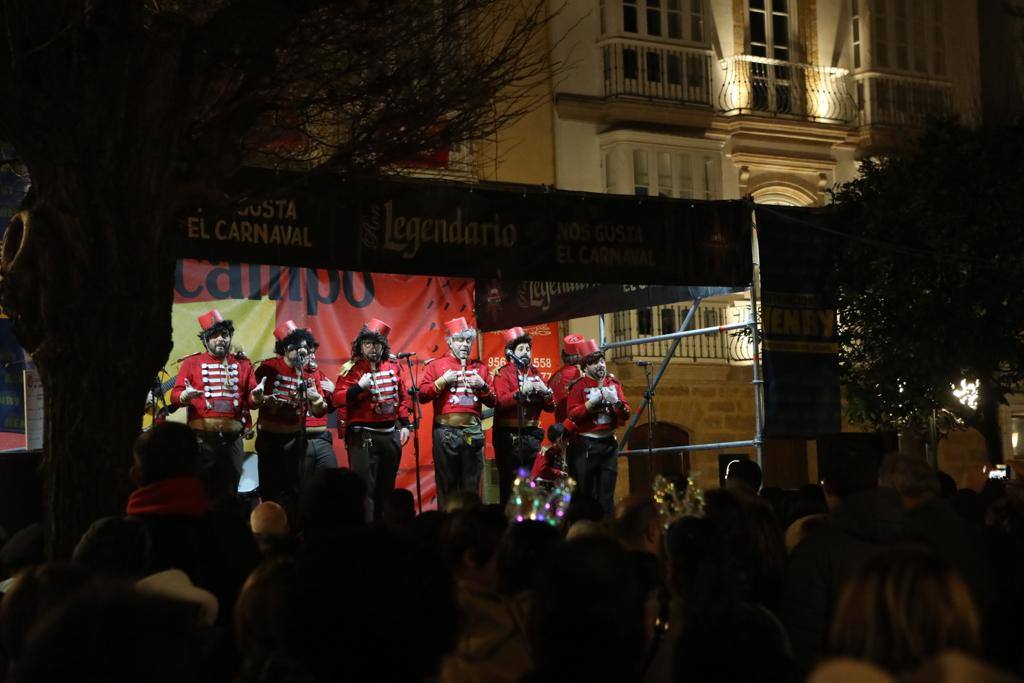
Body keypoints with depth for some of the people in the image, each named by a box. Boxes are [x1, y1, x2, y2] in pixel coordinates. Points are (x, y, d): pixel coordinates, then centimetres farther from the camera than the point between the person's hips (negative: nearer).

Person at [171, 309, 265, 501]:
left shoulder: (243, 364, 12)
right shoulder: (192, 362, 6)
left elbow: (250, 401, 11)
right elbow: (174, 395, 0)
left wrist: (256, 397, -12)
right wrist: (185, 396, -22)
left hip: (232, 438, 2)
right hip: (201, 437, -2)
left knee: (228, 493, 6)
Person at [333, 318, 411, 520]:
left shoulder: (393, 367, 10)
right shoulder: (352, 369, -3)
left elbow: (403, 397, 16)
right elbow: (338, 398, -12)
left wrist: (405, 424, 10)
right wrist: (359, 386, -25)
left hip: (390, 434, 5)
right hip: (363, 436, -5)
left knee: (386, 487, 13)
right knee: (365, 487, -7)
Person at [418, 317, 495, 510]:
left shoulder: (479, 367, 14)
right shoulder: (437, 365, 6)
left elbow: (491, 402, 15)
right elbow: (422, 395, -1)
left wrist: (483, 386, -3)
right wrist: (442, 381, -11)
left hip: (473, 432, 2)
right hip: (446, 432, -2)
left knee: (471, 484, 5)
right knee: (447, 483, 1)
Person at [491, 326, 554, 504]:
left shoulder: (535, 373, 16)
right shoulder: (503, 374, 0)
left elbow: (550, 407, 13)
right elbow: (501, 402, -17)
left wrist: (546, 393, -7)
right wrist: (521, 392, -25)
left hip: (532, 434, 5)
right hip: (510, 435, -5)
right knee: (510, 482, -6)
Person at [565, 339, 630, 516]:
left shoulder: (614, 384, 10)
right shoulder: (578, 386, -3)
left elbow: (626, 414, 7)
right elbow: (572, 414, -12)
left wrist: (616, 402, -11)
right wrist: (591, 402, -20)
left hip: (609, 443, 4)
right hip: (585, 445, -4)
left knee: (607, 494, 5)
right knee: (585, 492, -1)